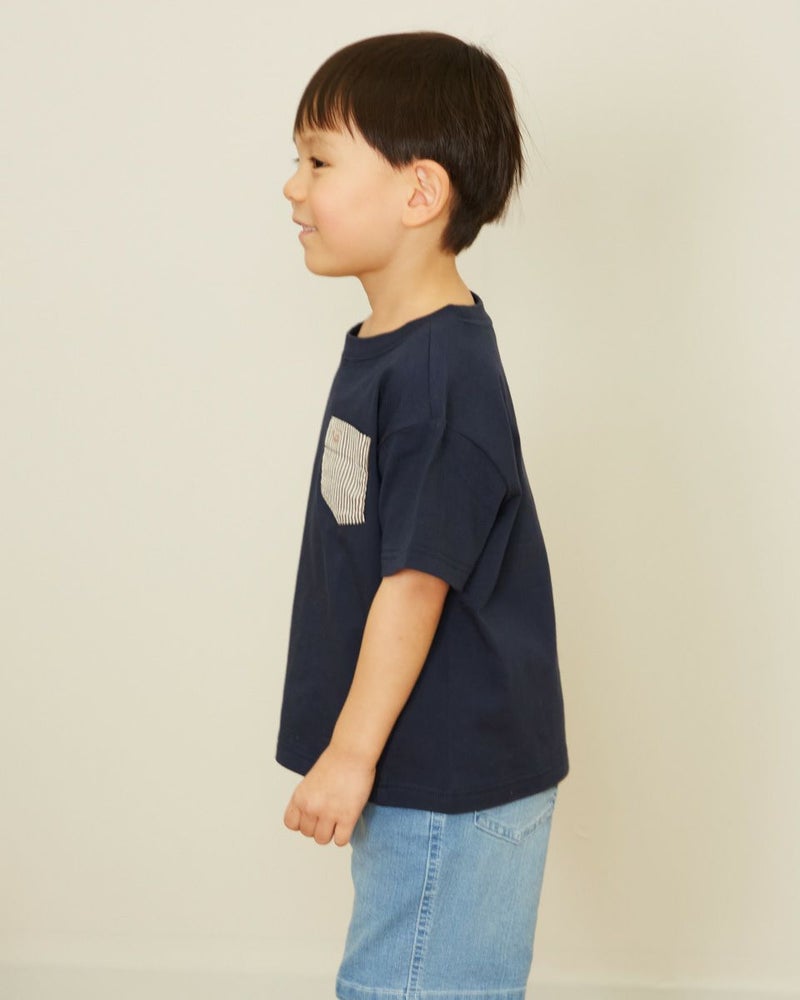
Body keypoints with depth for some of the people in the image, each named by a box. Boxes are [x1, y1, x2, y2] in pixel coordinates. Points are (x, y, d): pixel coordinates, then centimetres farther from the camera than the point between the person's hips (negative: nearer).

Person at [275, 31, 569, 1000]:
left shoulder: (443, 373, -24)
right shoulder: (380, 345, 7)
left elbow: (417, 578, -24)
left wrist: (352, 752, -19)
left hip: (452, 777, -10)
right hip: (410, 770, 10)